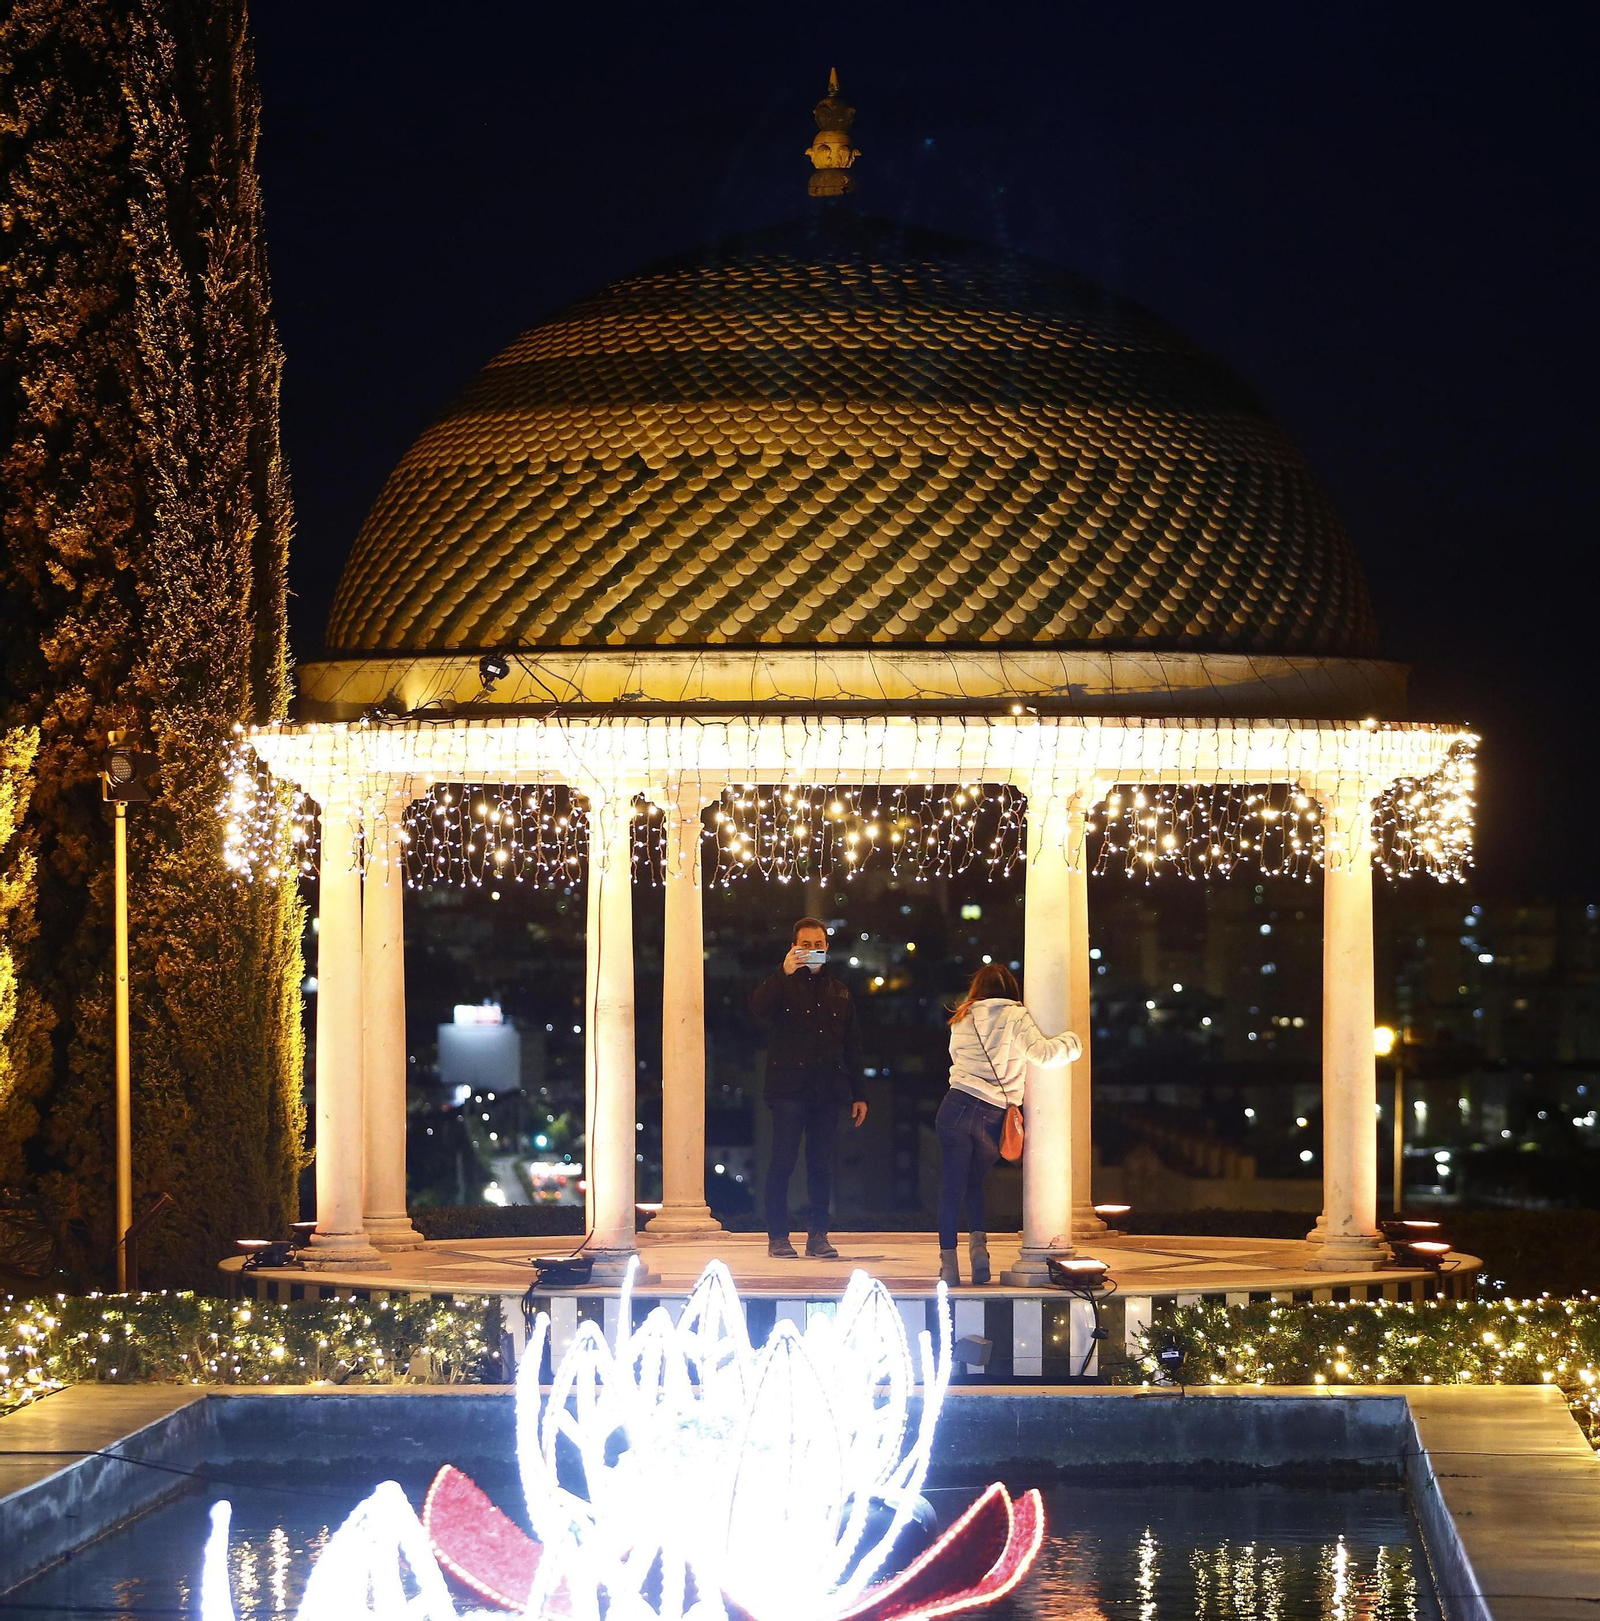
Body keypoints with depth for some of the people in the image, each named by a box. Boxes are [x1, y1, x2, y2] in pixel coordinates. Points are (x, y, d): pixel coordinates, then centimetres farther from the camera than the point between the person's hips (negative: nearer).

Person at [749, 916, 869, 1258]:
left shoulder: (838, 993, 17)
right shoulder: (783, 985, 5)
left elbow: (852, 1047, 18)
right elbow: (758, 1006, -17)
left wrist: (858, 1095, 13)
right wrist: (784, 973, -26)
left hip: (827, 1089, 4)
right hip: (789, 1088, -4)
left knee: (822, 1165, 3)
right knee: (783, 1162, -6)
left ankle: (818, 1234, 7)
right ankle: (777, 1236, -2)